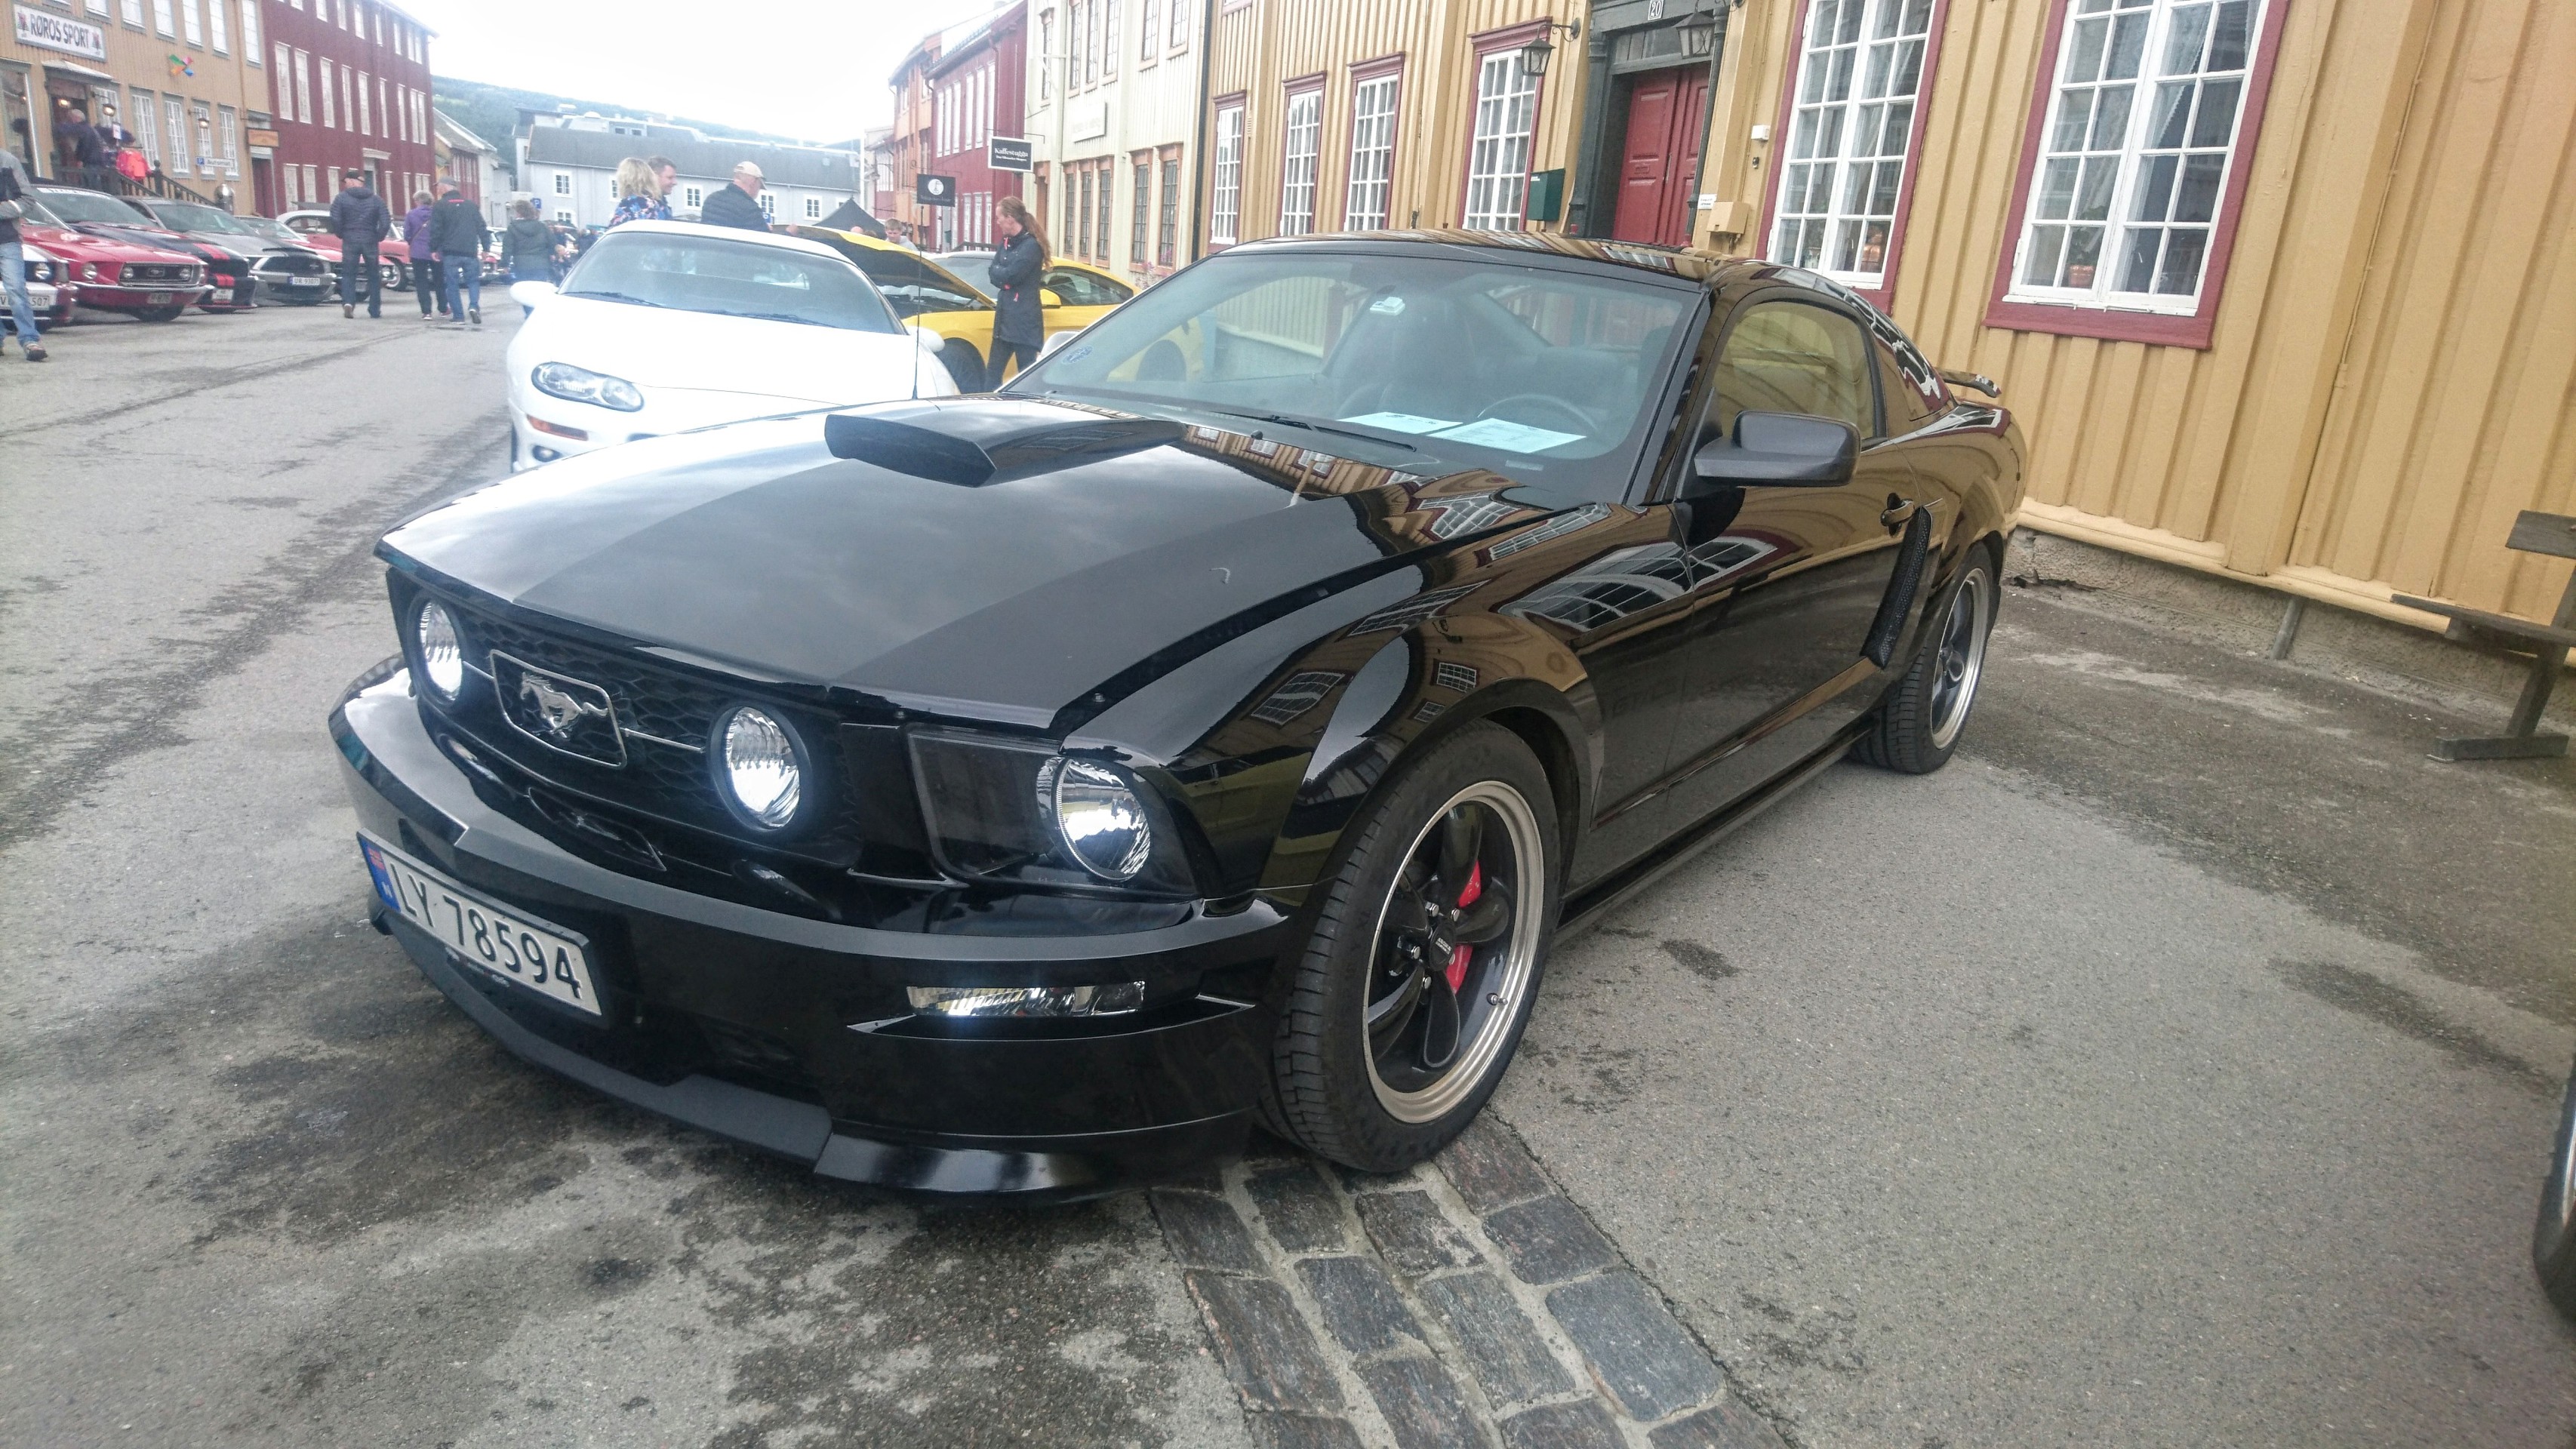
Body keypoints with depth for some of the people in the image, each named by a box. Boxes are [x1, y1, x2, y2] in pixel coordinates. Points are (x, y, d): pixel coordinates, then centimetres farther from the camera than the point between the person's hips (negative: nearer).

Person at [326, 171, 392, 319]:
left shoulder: (341, 198, -1)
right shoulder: (376, 199, 3)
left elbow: (335, 220, -9)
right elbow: (385, 222, -5)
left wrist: (341, 234, 7)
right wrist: (379, 237, 7)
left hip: (350, 241, -1)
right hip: (371, 242, 1)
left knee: (348, 274, 7)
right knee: (374, 276, 10)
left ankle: (348, 302, -14)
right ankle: (375, 310, 10)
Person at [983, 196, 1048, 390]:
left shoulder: (1031, 246, -12)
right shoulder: (1007, 242, 15)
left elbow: (1009, 275, -19)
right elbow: (993, 273, 11)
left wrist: (998, 273, 1)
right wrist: (1003, 274, -9)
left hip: (1024, 321, -9)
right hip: (1005, 319, 9)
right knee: (993, 373, 12)